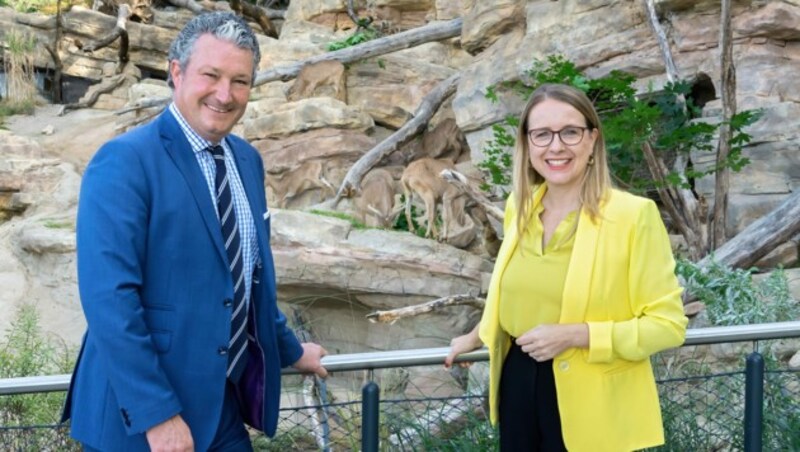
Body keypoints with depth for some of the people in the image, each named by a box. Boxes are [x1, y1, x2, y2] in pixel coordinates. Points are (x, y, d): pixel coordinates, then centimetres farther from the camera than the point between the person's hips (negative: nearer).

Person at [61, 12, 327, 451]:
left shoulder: (247, 160, 9)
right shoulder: (124, 162, -15)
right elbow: (109, 298, -21)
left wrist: (289, 350, 27)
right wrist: (155, 413, -23)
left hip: (227, 406, 7)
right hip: (141, 413, -7)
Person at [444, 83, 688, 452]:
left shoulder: (633, 215, -14)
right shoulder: (519, 207, 4)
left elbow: (667, 323, -13)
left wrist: (575, 335, -21)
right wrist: (476, 337, 33)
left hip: (589, 400, -5)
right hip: (519, 385, 5)